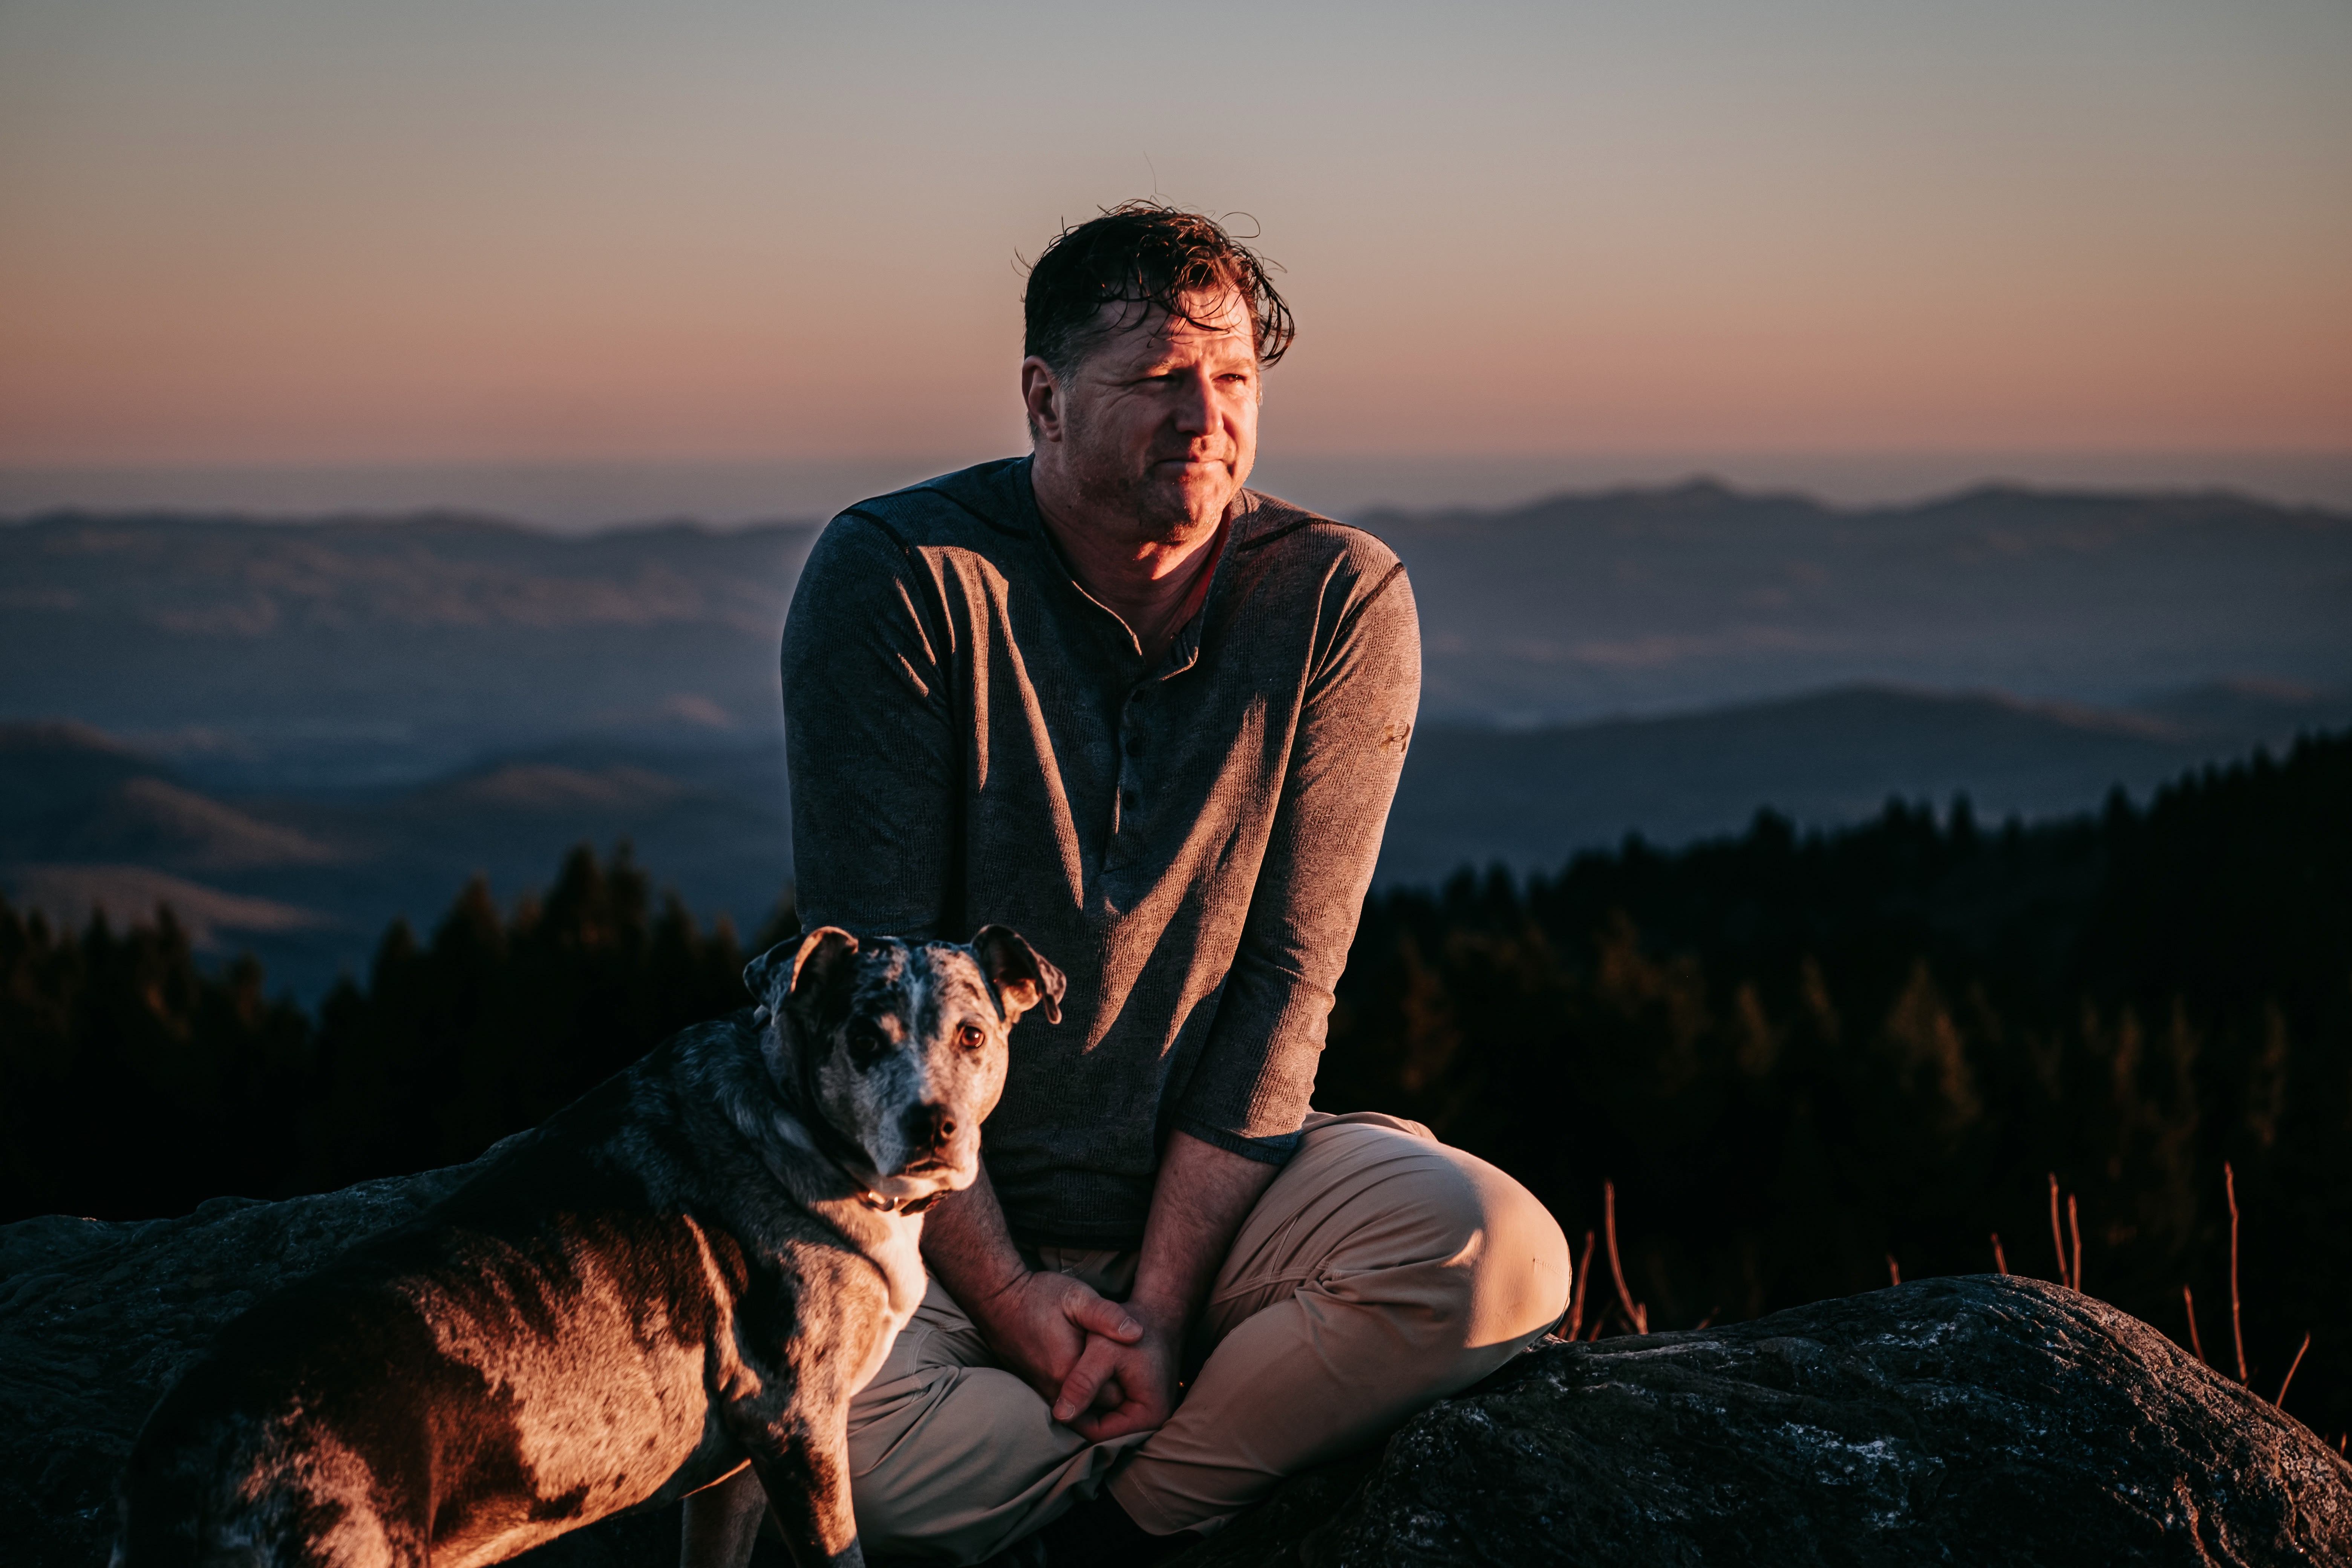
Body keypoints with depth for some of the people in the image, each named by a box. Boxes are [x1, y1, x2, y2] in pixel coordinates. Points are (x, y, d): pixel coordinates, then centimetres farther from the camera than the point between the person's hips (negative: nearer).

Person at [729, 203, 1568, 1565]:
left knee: (1504, 1258, -26)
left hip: (1208, 1171, 2)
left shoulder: (1342, 600, -6)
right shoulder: (899, 579, -12)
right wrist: (1002, 1290, -15)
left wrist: (1162, 1299, -15)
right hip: (942, 1198, -1)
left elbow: (1286, 977, -8)